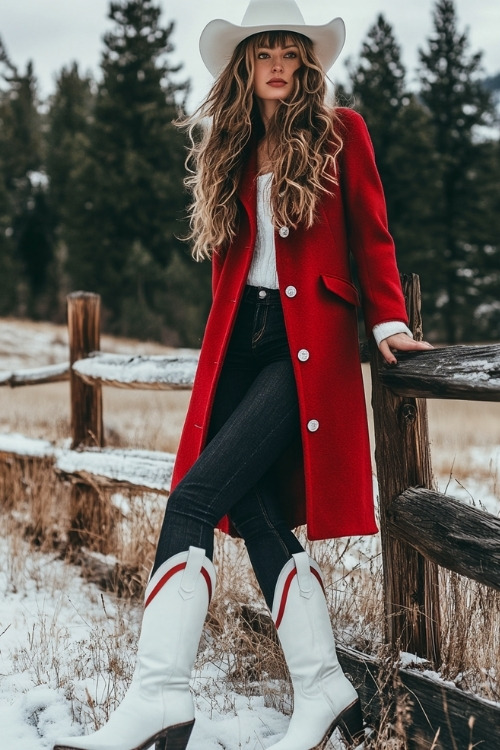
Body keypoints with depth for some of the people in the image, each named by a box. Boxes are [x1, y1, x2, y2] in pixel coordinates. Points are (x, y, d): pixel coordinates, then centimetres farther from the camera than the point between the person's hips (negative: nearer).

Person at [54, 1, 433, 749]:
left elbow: (371, 237, 6)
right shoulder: (230, 151, 18)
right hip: (239, 342, 5)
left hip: (309, 343, -5)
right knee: (255, 514, -2)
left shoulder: (340, 133, 6)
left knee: (195, 496, -19)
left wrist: (387, 322, -4)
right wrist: (222, 346, 12)